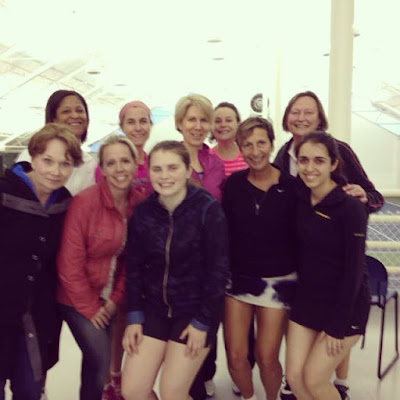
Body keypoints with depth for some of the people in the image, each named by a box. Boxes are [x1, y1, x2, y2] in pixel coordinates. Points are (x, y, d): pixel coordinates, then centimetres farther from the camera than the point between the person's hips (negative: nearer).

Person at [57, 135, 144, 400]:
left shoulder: (140, 204, -7)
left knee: (95, 359, 18)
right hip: (78, 298, -5)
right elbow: (70, 263, -18)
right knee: (101, 360, -9)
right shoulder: (85, 202, -22)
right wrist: (89, 307, -11)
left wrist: (115, 299, -2)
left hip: (107, 299, 5)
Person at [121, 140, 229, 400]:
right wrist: (134, 317, -1)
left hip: (196, 310, -4)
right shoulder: (142, 212, -3)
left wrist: (203, 321, -11)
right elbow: (134, 267, 4)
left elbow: (218, 269, -12)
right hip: (154, 307, 4)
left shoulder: (208, 209, -16)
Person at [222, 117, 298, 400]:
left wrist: (300, 281, -4)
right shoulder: (233, 183, -2)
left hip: (278, 282, -2)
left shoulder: (290, 186, -7)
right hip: (238, 278, 2)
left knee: (267, 358, 5)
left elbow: (299, 237, -3)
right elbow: (224, 231, 2)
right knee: (235, 356, 5)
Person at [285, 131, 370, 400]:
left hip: (345, 305, -5)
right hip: (306, 299, 6)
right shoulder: (300, 199, -1)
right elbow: (301, 253, 6)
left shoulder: (351, 207, -19)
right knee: (294, 377, 7)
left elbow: (354, 270, -17)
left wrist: (337, 325, -15)